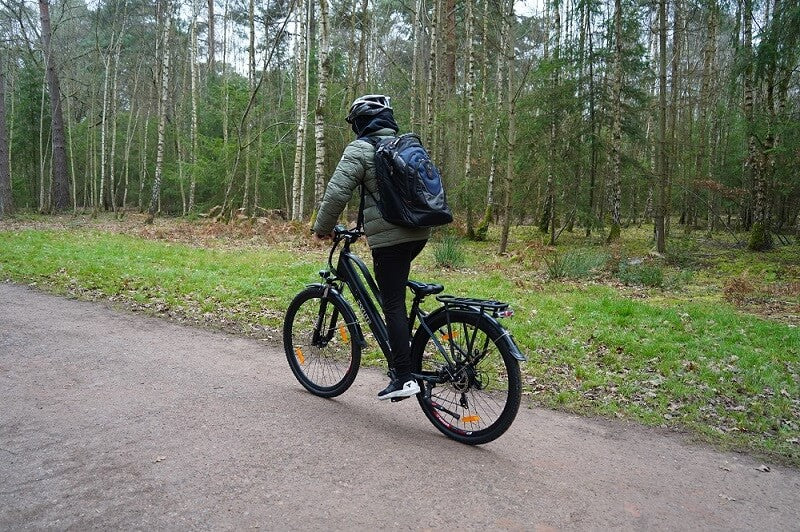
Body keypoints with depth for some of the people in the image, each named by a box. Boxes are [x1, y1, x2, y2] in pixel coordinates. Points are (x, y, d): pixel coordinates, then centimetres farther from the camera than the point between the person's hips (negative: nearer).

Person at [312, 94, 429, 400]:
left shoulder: (360, 149, -4)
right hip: (419, 233, 8)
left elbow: (337, 193, -12)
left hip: (389, 237, -7)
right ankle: (400, 358, 28)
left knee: (393, 304, -3)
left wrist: (322, 228, 3)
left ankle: (403, 377, -2)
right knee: (395, 295, 25)